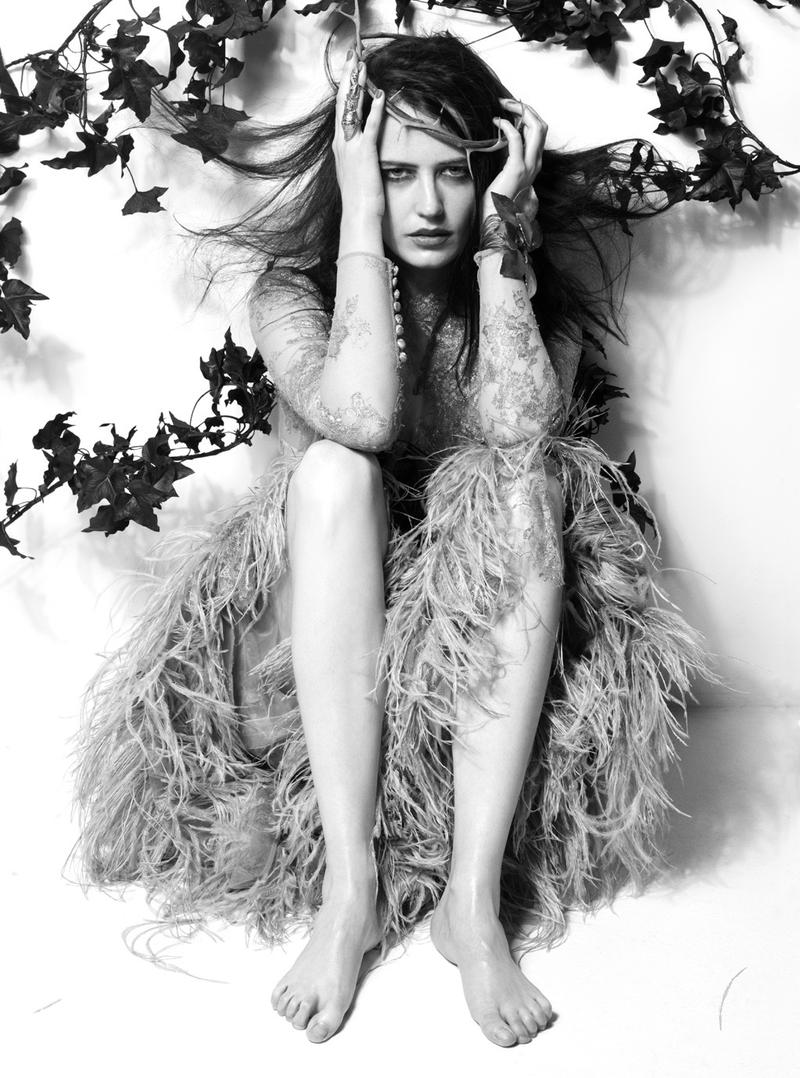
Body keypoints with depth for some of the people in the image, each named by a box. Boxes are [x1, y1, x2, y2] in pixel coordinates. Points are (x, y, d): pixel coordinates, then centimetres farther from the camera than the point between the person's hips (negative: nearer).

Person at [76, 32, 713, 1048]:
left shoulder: (541, 301, 2)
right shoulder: (290, 294, -3)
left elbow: (521, 430, -21)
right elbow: (362, 414, -26)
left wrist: (501, 241, -18)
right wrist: (362, 216, -21)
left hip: (484, 649, 1)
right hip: (320, 653, 0)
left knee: (524, 486, -28)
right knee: (334, 465, -29)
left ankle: (475, 896, -31)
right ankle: (350, 884, -31)